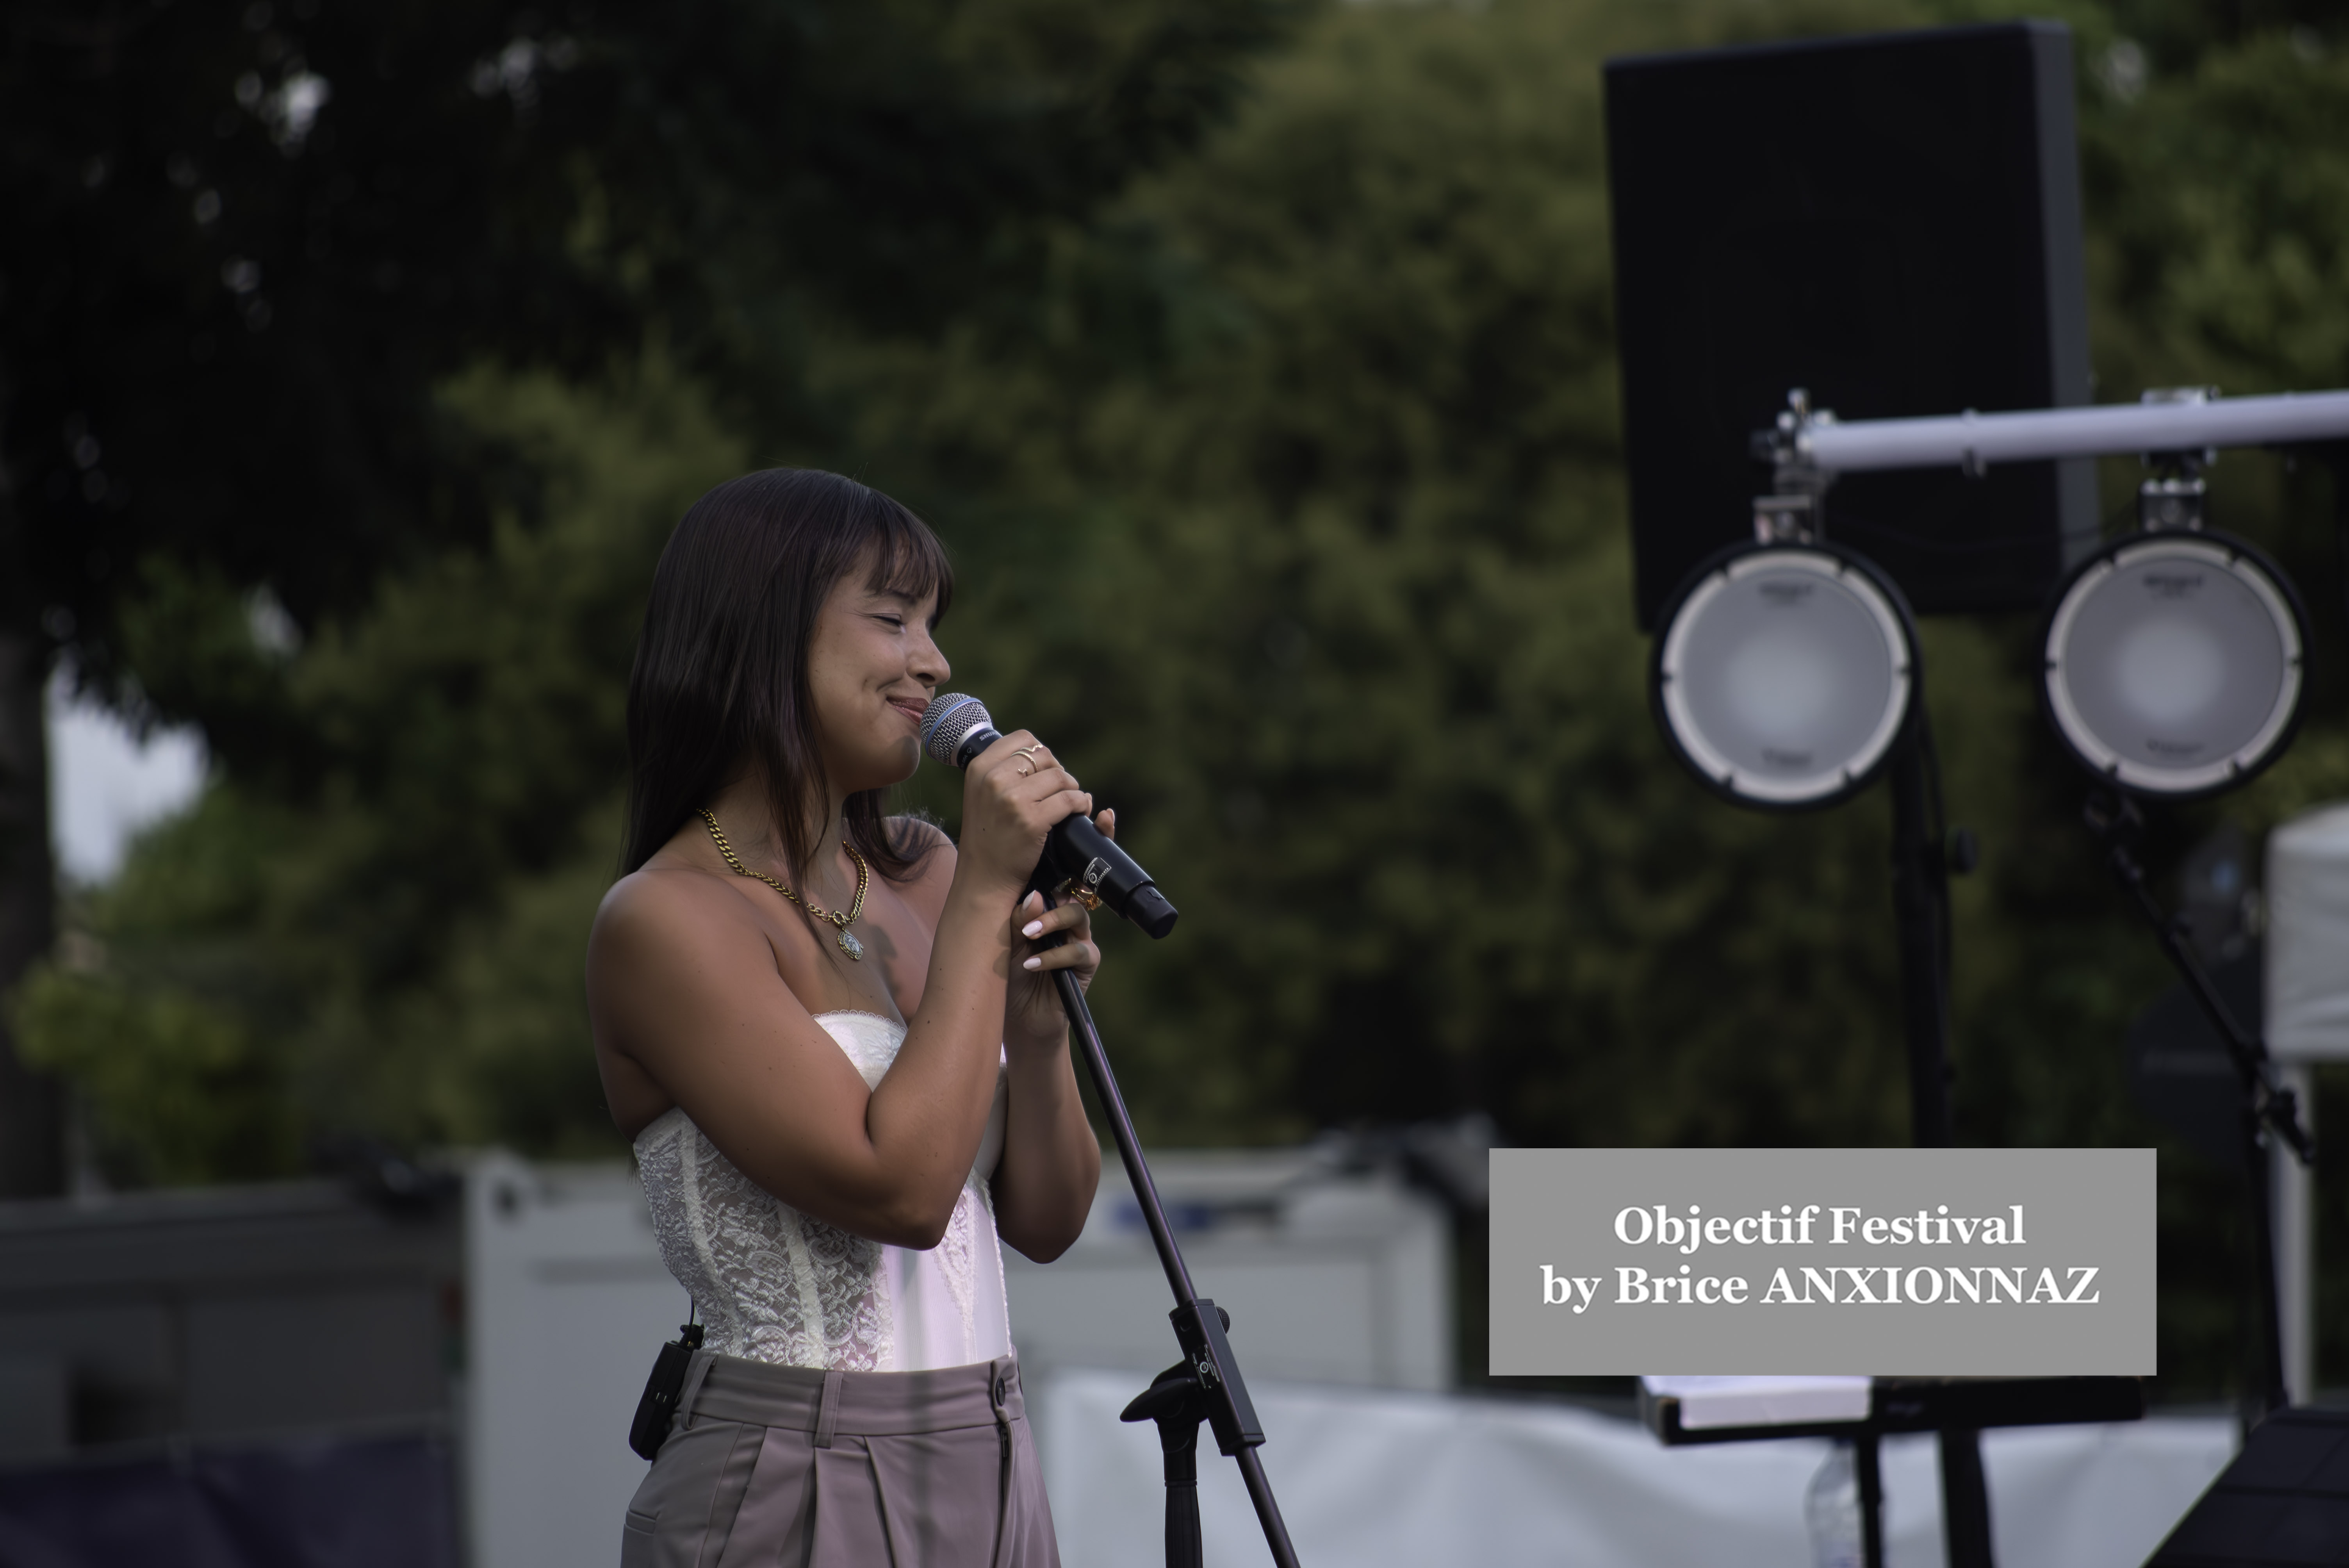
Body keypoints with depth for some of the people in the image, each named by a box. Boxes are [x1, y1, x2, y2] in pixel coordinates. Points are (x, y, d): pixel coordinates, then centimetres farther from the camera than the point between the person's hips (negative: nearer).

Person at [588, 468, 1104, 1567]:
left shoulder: (922, 876, 9)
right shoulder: (667, 920, -12)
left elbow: (1045, 1222, 10)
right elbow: (899, 1188, -20)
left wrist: (1036, 1020, -7)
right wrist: (984, 900, -15)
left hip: (992, 1478, 7)